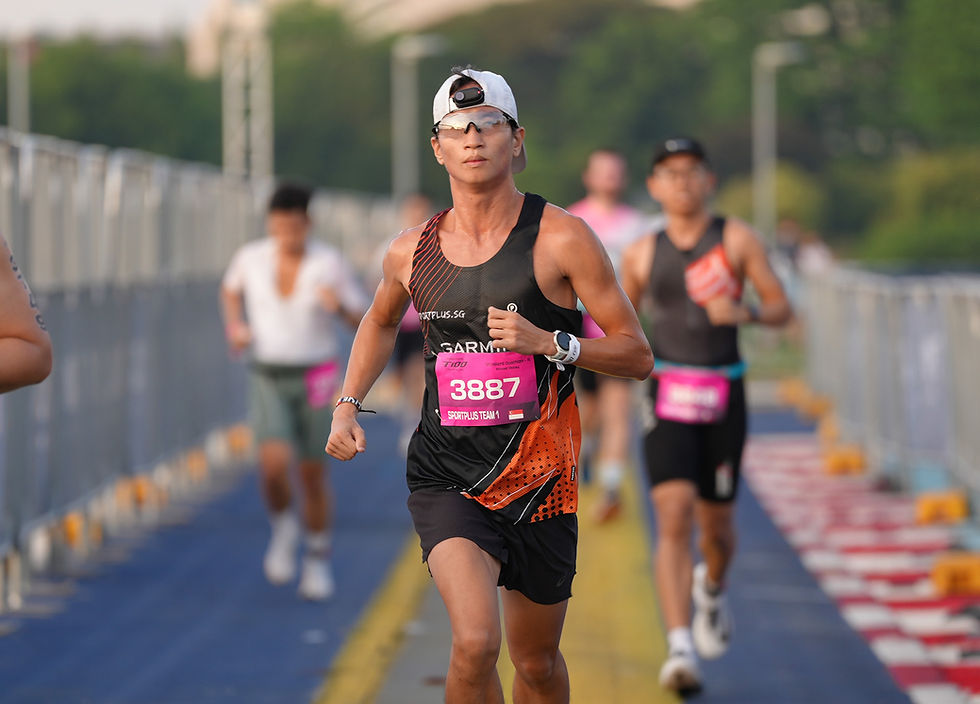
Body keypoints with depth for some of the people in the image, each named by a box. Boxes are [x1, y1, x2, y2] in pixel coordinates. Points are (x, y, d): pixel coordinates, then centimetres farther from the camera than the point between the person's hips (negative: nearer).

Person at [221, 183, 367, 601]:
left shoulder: (330, 264, -12)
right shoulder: (250, 258, -6)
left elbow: (363, 323, -7)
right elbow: (231, 288, 18)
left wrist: (339, 305, -29)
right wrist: (234, 325, 0)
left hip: (316, 380, -1)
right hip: (267, 378, 1)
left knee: (313, 474, 5)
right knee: (275, 464, -20)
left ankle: (318, 559, 26)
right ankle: (283, 528, 11)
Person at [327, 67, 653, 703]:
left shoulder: (562, 238, -6)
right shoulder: (412, 253, 3)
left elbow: (637, 356, -4)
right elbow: (381, 323, 27)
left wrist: (549, 343, -19)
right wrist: (347, 406, 14)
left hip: (539, 478, 0)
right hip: (445, 479, 0)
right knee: (475, 644, -23)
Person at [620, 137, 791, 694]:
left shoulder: (736, 239, 1)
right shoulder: (642, 254, 6)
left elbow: (782, 308, 0)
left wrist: (744, 313, -20)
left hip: (723, 396, 0)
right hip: (668, 396, 0)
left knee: (716, 525, 12)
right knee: (674, 520, -17)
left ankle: (712, 591, 48)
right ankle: (681, 649, -24)